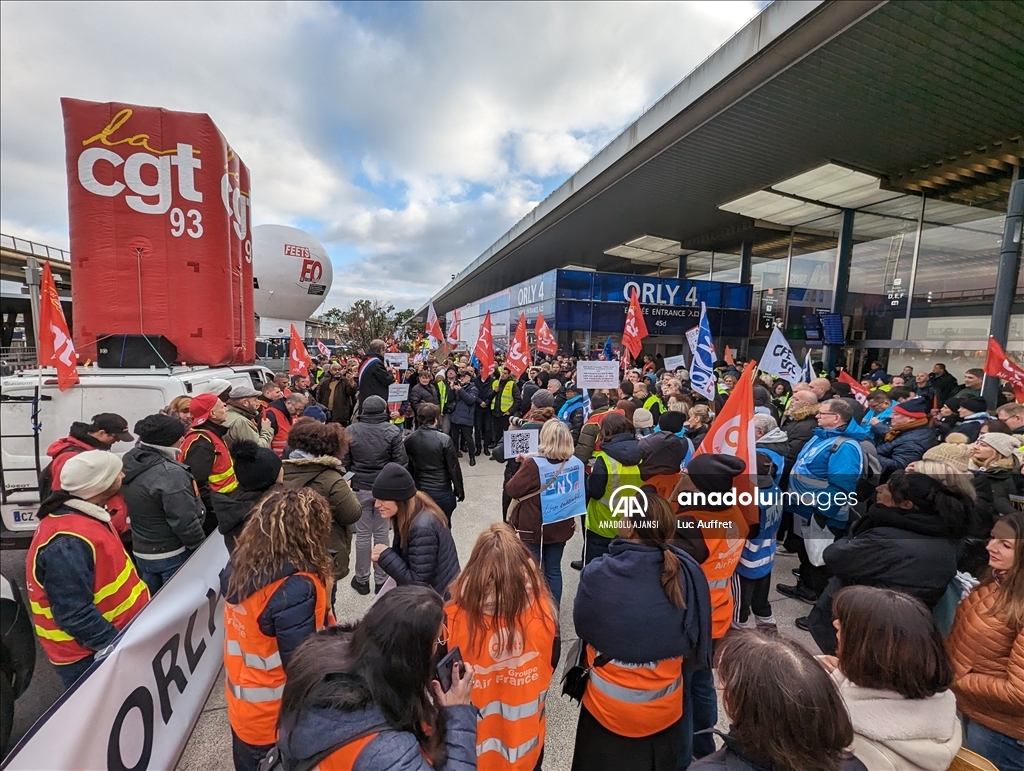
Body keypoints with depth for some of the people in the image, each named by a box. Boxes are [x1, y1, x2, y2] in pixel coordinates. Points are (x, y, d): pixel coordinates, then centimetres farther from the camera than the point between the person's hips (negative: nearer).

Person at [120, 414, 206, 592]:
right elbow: (185, 522, -26)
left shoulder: (128, 463, -2)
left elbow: (128, 509, 10)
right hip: (173, 555, -8)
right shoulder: (170, 473, -29)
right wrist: (202, 548, -12)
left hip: (141, 551, 8)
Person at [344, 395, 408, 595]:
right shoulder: (392, 431, -12)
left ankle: (362, 579, 25)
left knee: (363, 534, 12)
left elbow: (344, 462, -3)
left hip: (360, 488, 1)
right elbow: (401, 460, -11)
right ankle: (381, 580, 22)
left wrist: (350, 480, 13)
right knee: (381, 533, 11)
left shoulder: (350, 431, -7)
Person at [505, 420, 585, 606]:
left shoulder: (533, 464, -23)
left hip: (533, 528, -4)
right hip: (561, 527, 5)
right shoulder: (576, 463, -8)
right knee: (553, 571, 19)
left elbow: (511, 490, -15)